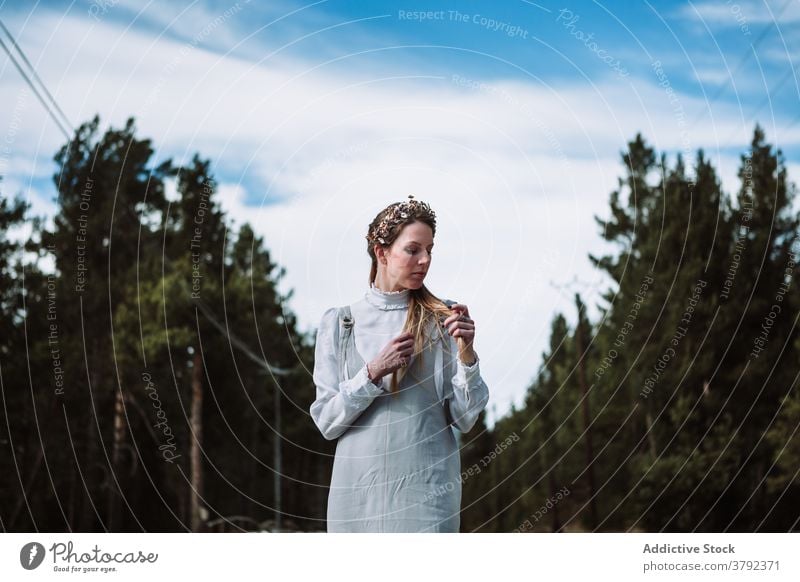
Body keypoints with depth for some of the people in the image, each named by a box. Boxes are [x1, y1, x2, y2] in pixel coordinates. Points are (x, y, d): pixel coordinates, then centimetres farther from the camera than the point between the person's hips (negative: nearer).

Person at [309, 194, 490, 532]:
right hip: (358, 487, 1)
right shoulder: (337, 323, 3)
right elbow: (326, 422, -1)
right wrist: (373, 372, -14)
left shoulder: (442, 321, 1)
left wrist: (466, 355, -14)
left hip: (426, 488, -1)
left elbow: (465, 420, 0)